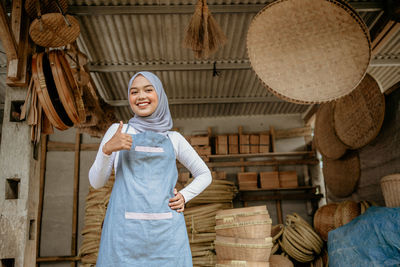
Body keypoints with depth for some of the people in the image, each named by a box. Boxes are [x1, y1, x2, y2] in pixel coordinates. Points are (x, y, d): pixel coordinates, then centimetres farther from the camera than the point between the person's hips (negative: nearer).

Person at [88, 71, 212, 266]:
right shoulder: (118, 131, 12)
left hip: (167, 230, 1)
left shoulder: (173, 138, 14)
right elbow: (96, 182, 8)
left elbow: (204, 175, 23)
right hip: (126, 229, -1)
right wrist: (107, 148, -10)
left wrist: (184, 196, 5)